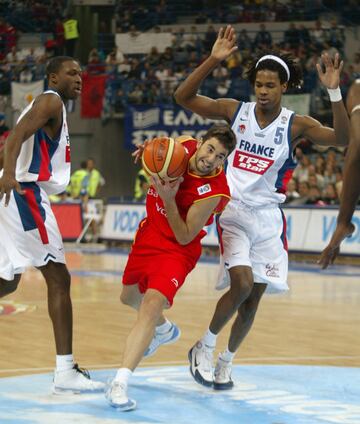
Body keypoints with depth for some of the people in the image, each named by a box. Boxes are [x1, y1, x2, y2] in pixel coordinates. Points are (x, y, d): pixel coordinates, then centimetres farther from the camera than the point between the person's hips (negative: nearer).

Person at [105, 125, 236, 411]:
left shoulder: (213, 191, -30)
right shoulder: (185, 145, -14)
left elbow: (184, 237, -24)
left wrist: (168, 199, -35)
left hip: (177, 249, -7)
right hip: (149, 234, 8)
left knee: (152, 304, -28)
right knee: (130, 297, 26)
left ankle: (120, 384, -33)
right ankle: (164, 330, 58)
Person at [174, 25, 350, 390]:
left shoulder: (295, 125, -6)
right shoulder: (236, 111, -4)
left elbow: (341, 138, -21)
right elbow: (183, 97, -10)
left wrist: (333, 92, -34)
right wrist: (213, 60, -22)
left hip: (268, 217, 2)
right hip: (233, 211, -2)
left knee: (253, 298, 6)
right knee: (242, 283, -21)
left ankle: (225, 363, 26)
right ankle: (203, 349, 0)